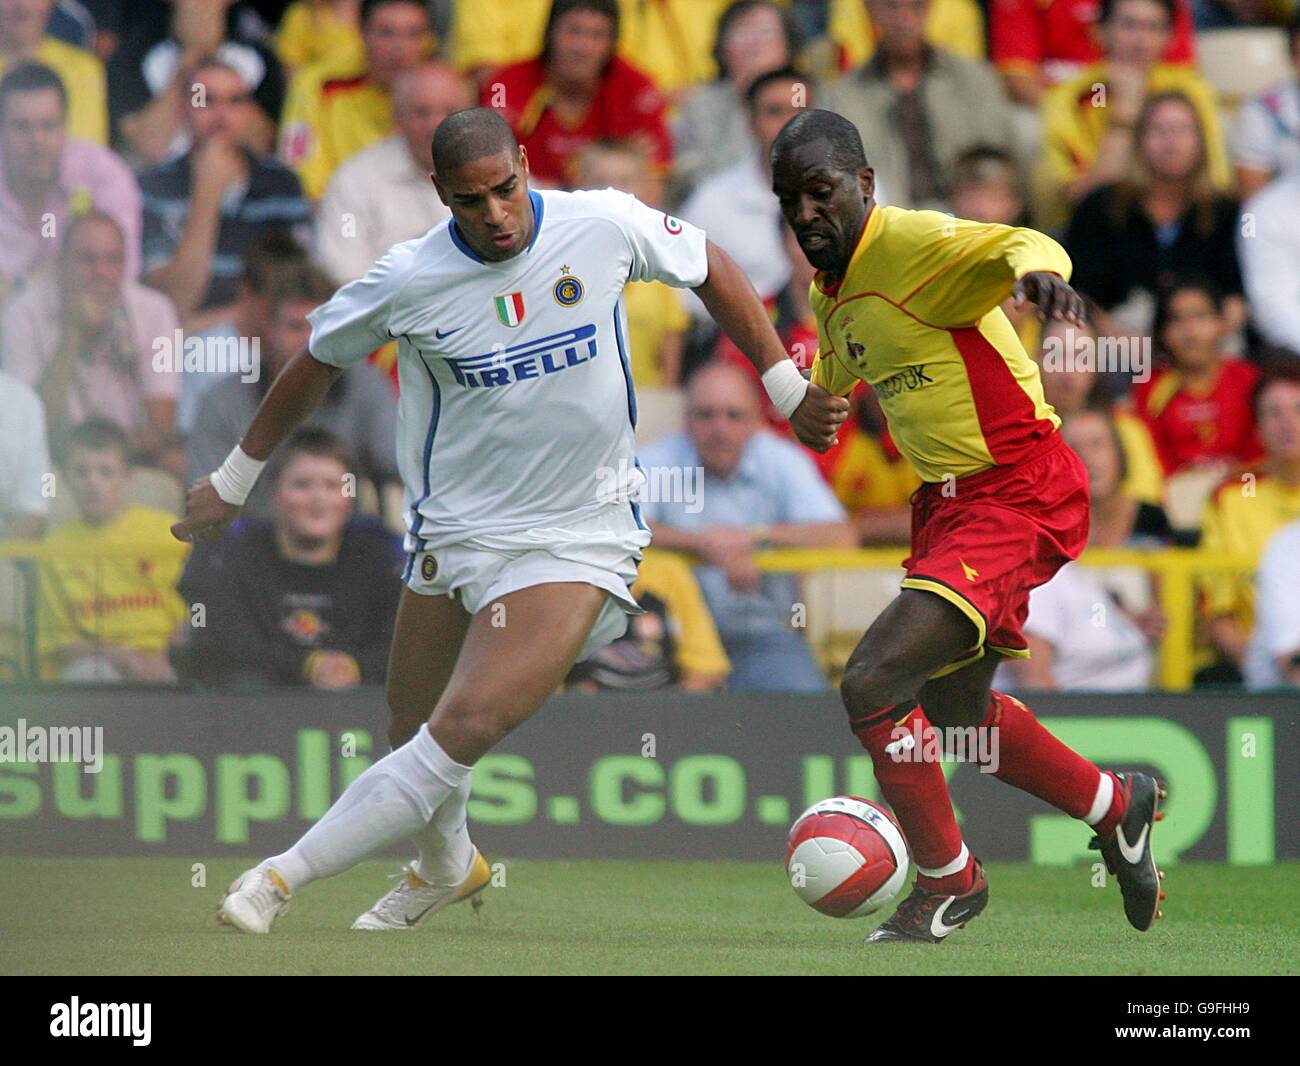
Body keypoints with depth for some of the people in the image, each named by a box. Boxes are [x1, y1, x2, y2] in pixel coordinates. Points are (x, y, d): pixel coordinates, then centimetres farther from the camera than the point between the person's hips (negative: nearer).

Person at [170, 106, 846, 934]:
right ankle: (448, 867, 45)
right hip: (453, 532, 2)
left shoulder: (606, 227, -9)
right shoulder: (410, 281, -9)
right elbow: (319, 364, 8)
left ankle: (281, 879, -14)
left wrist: (788, 389, 11)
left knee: (464, 728, -19)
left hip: (580, 539, -2)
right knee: (413, 738, 11)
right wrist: (234, 481, 16)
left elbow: (712, 269, 10)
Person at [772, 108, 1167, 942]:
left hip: (1019, 495, -10)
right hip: (945, 502, 10)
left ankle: (948, 881, 3)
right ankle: (1116, 806, 48)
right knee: (953, 706, 24)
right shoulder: (829, 293, 8)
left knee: (872, 684, -19)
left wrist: (1034, 267, -61)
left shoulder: (912, 244, -19)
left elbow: (1020, 246, -41)